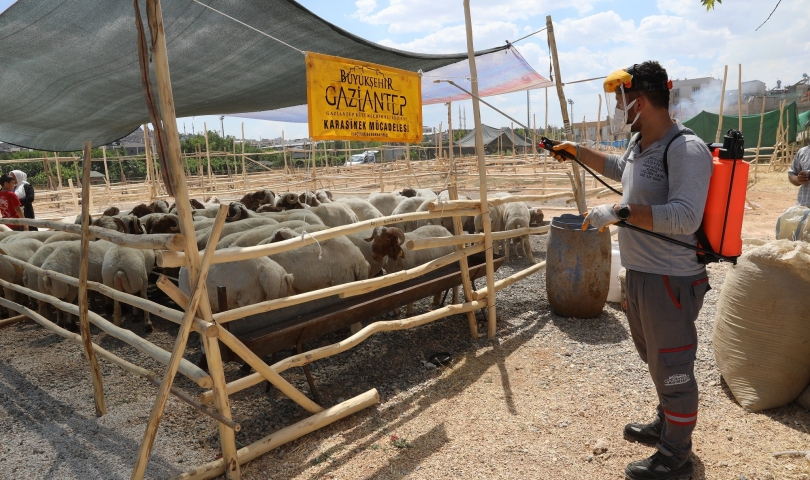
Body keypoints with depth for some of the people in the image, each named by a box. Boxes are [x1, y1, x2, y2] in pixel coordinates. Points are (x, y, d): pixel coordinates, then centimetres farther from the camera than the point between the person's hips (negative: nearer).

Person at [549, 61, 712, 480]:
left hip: (670, 280, -9)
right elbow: (618, 168, 30)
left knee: (673, 367, 6)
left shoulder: (685, 149, -21)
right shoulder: (639, 142, 8)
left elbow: (684, 217, -31)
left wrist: (618, 212, -32)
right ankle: (666, 425, 46)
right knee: (656, 360, 24)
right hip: (640, 273, 9)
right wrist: (577, 151, 28)